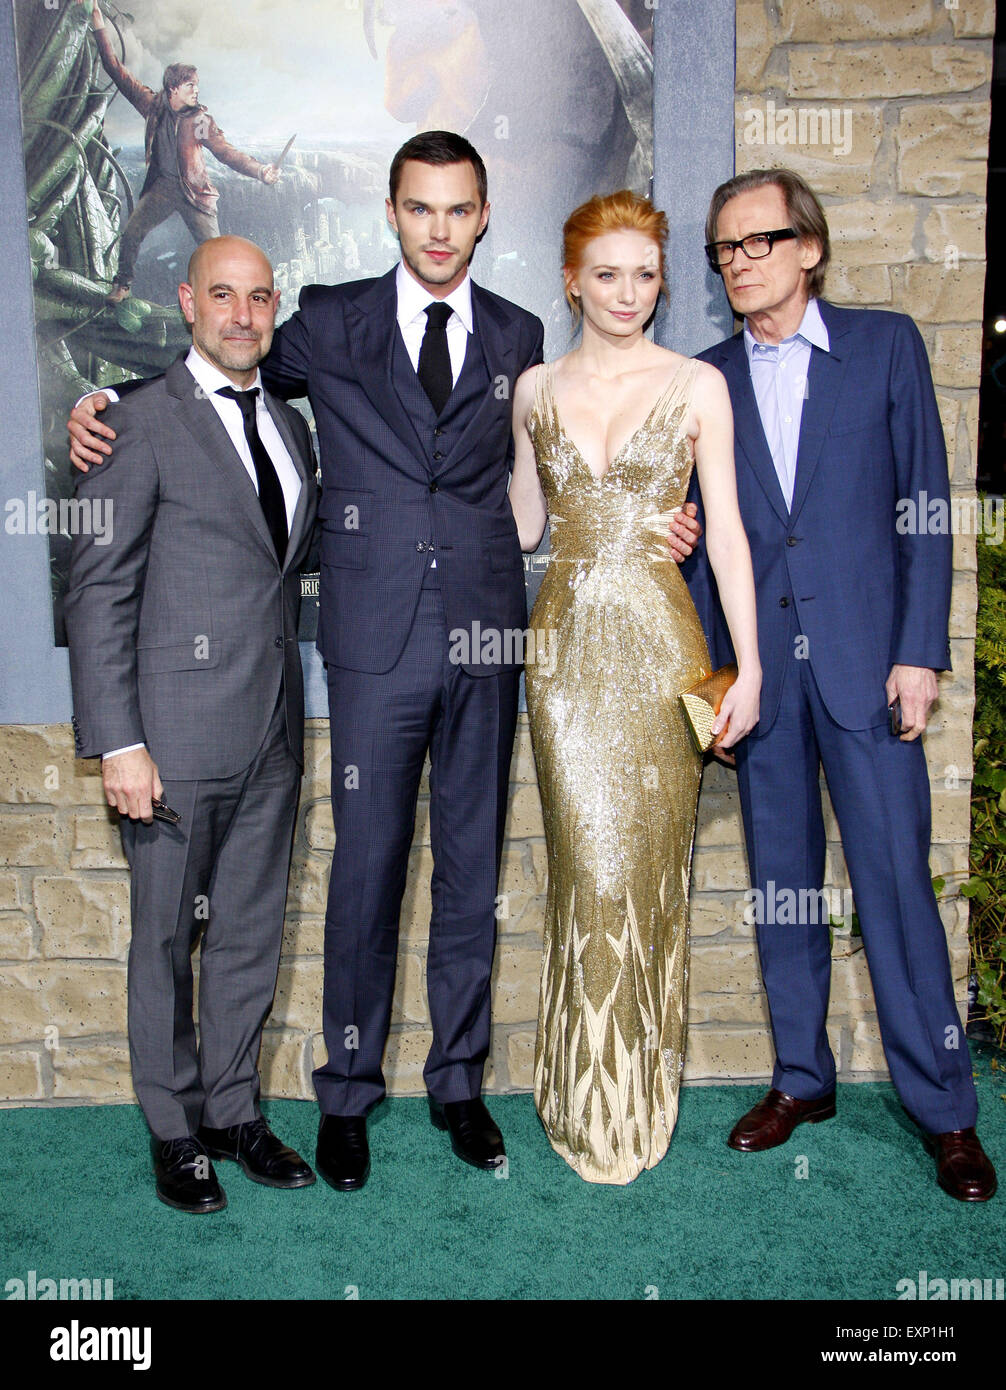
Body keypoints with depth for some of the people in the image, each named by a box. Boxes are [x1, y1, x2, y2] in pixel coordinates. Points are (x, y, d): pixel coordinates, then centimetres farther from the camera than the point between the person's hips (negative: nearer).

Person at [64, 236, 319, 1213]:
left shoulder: (289, 426, 14)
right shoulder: (143, 422, -6)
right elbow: (98, 592, -10)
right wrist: (117, 742, -15)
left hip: (272, 729, 6)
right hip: (178, 732, -6)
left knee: (252, 933, 14)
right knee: (167, 938, 8)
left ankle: (234, 1111, 31)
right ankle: (175, 1133, 26)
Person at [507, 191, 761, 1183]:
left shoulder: (697, 385, 3)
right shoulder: (536, 390, 10)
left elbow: (726, 528, -1)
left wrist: (749, 663, -6)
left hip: (658, 642, -1)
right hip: (566, 643, 2)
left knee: (648, 862, 3)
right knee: (590, 863, 0)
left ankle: (639, 1091, 23)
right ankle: (589, 1099, 18)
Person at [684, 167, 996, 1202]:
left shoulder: (885, 344, 5)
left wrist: (919, 651, -6)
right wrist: (709, 668, 5)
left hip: (864, 657, -2)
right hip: (758, 664, 3)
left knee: (895, 880, -2)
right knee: (781, 879, 10)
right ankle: (802, 1078, 26)